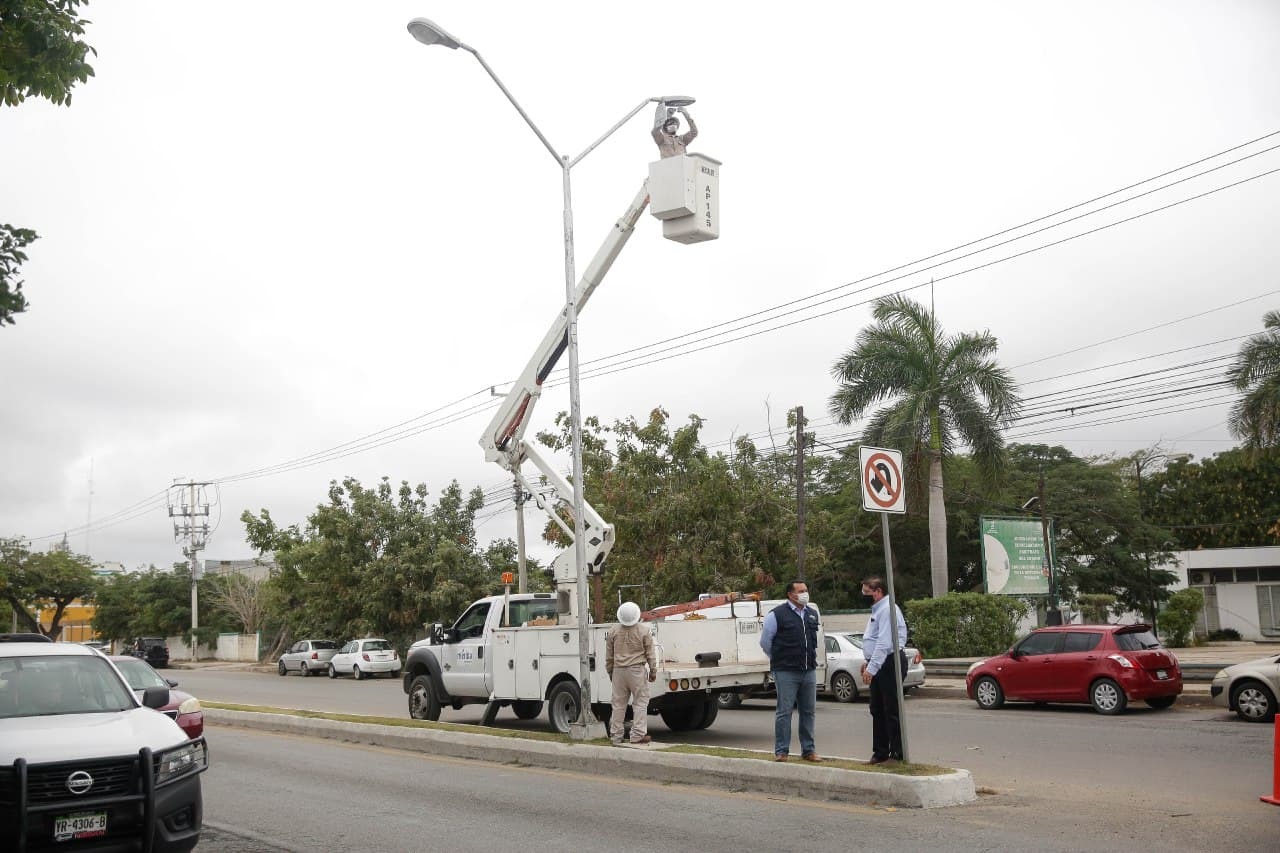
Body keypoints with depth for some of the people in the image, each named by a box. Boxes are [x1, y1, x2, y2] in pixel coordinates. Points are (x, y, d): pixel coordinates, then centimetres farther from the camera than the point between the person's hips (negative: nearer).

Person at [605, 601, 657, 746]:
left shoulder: (613, 633, 3)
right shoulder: (644, 631, -6)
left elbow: (609, 658, 10)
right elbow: (650, 654, -2)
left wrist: (610, 673, 21)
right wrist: (653, 671, 9)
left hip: (618, 671, 3)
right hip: (637, 671, -3)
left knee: (618, 704, 9)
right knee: (640, 702, 4)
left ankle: (616, 737, 13)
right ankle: (638, 734, -1)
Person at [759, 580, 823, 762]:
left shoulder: (812, 614, 11)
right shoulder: (777, 614, -7)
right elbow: (765, 641, -1)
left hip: (809, 671, 6)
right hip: (786, 672, -6)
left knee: (808, 711, 9)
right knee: (784, 711, -3)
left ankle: (808, 750, 17)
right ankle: (781, 751, 3)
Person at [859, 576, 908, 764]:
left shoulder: (887, 609, -16)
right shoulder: (877, 609, 18)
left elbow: (884, 643, -23)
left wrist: (872, 668, -25)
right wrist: (867, 661, 19)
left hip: (890, 663, -11)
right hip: (879, 665, 11)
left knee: (892, 711, -6)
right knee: (877, 710, 14)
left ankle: (898, 754, -1)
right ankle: (880, 752, 22)